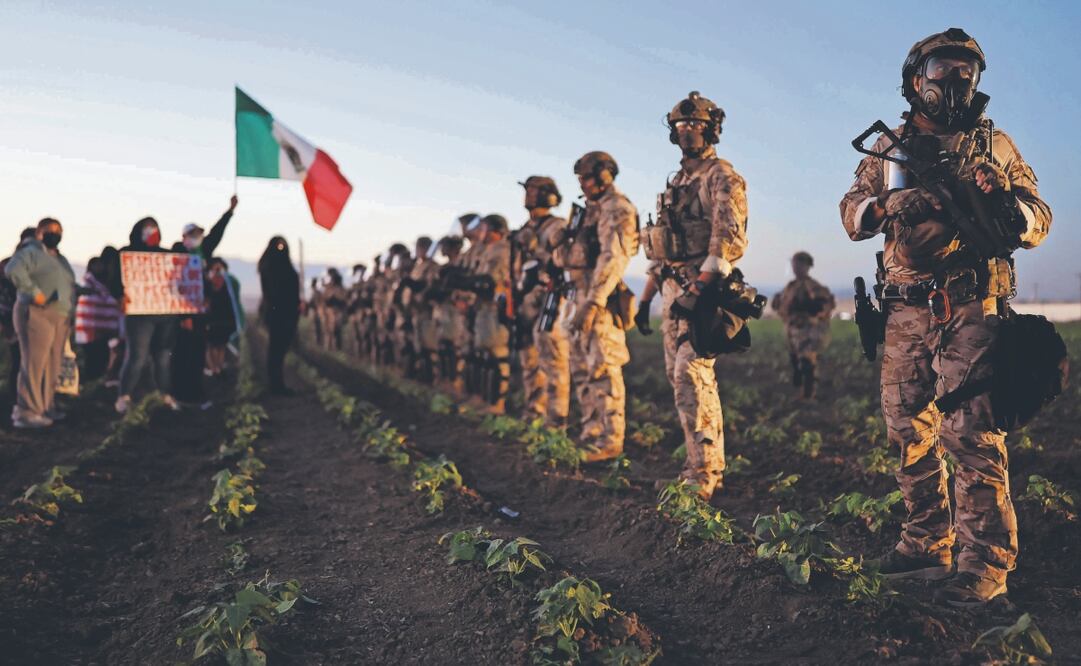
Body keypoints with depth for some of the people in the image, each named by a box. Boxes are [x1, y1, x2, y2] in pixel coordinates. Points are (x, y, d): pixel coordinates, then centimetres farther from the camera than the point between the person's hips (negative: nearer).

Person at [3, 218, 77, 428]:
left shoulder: (61, 259, 23)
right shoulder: (31, 252, -4)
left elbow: (69, 286, 30)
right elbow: (14, 270, -23)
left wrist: (70, 313, 17)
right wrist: (34, 292, -23)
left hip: (61, 318, 9)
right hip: (37, 314, -9)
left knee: (52, 366, 9)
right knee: (34, 363, -11)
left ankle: (46, 407, 15)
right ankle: (26, 412, -10)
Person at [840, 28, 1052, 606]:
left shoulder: (993, 143, 10)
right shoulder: (889, 147, 15)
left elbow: (1039, 221, 8)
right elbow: (851, 215, 6)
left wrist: (1005, 201, -14)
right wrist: (889, 204, -15)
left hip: (971, 312, -3)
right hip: (906, 314, 3)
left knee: (971, 434, -8)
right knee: (909, 432, 8)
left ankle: (986, 563, 1)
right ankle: (926, 546, 22)